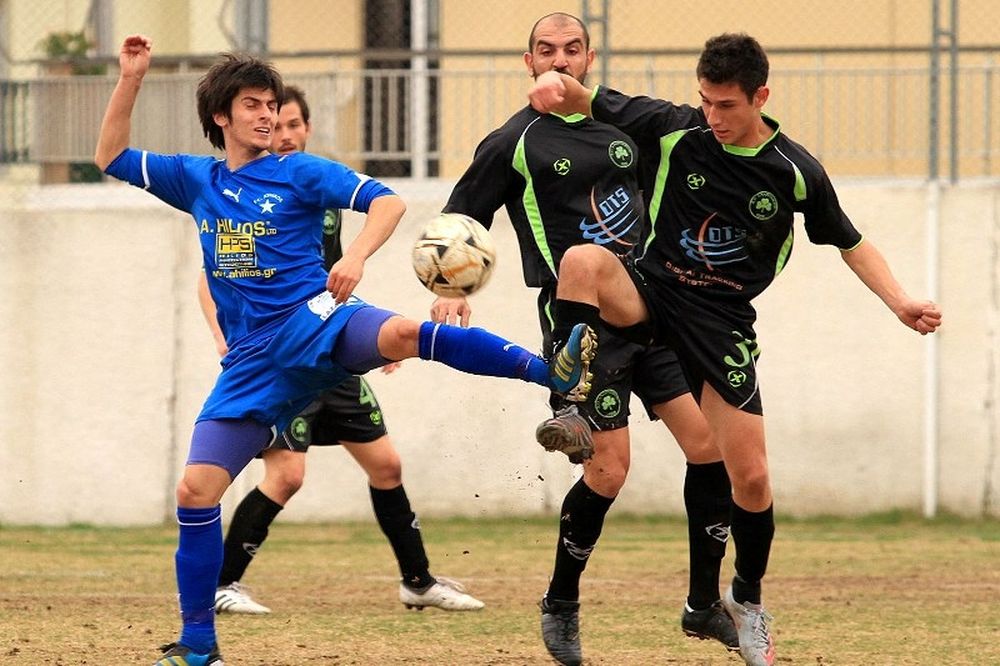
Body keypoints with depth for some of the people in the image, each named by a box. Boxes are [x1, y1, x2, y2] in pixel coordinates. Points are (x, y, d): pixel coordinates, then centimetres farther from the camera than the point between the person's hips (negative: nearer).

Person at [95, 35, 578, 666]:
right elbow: (111, 158, 22)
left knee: (401, 332, -37)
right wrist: (130, 80, 10)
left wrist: (357, 256, -26)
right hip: (253, 362, 4)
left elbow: (387, 201, -7)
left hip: (314, 322, -4)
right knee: (197, 489, -4)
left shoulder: (299, 172, 4)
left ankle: (553, 373, -47)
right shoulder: (196, 181, 17)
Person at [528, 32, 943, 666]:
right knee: (583, 260, -36)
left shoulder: (796, 172, -6)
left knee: (751, 477, -3)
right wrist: (558, 85, -25)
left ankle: (748, 599, 22)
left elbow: (851, 242, 8)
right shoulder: (674, 128, -8)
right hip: (651, 290, 0)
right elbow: (590, 102, -1)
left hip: (722, 321, 0)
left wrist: (900, 301, -6)